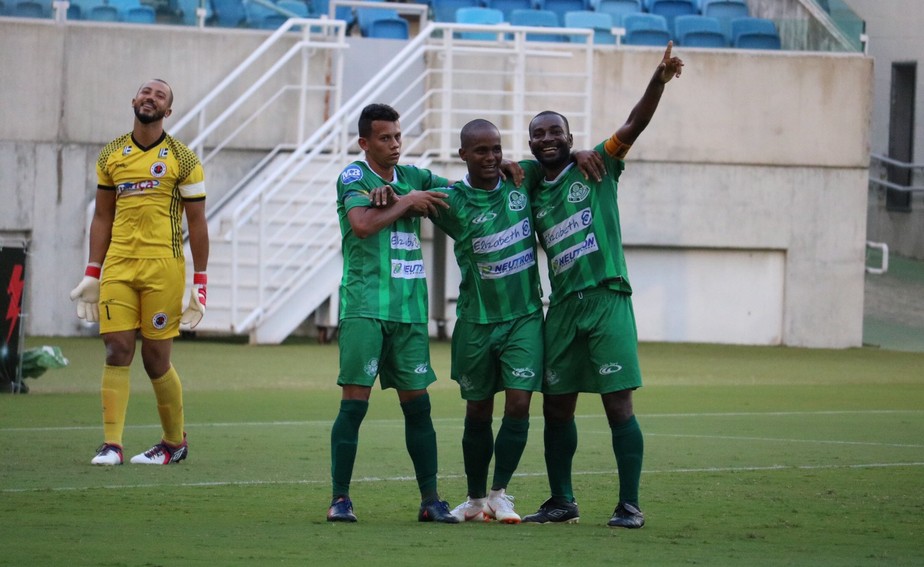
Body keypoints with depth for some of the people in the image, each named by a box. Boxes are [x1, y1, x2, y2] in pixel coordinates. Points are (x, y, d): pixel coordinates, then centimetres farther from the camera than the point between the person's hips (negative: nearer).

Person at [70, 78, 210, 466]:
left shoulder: (182, 159, 1)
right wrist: (92, 274, 10)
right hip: (117, 266, 3)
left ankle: (175, 442, 17)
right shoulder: (111, 156, 11)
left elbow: (197, 223, 2)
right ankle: (111, 445, -5)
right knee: (117, 352, -5)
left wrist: (200, 284, -2)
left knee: (155, 359, -1)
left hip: (163, 267, -3)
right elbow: (102, 218, 16)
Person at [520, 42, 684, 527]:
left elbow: (634, 124, -10)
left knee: (618, 404, -8)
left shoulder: (595, 168, 1)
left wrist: (660, 80, -25)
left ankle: (629, 505, -5)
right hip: (562, 306, 5)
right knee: (556, 407, 8)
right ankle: (561, 501, 19)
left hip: (606, 300, -5)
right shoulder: (534, 193, 15)